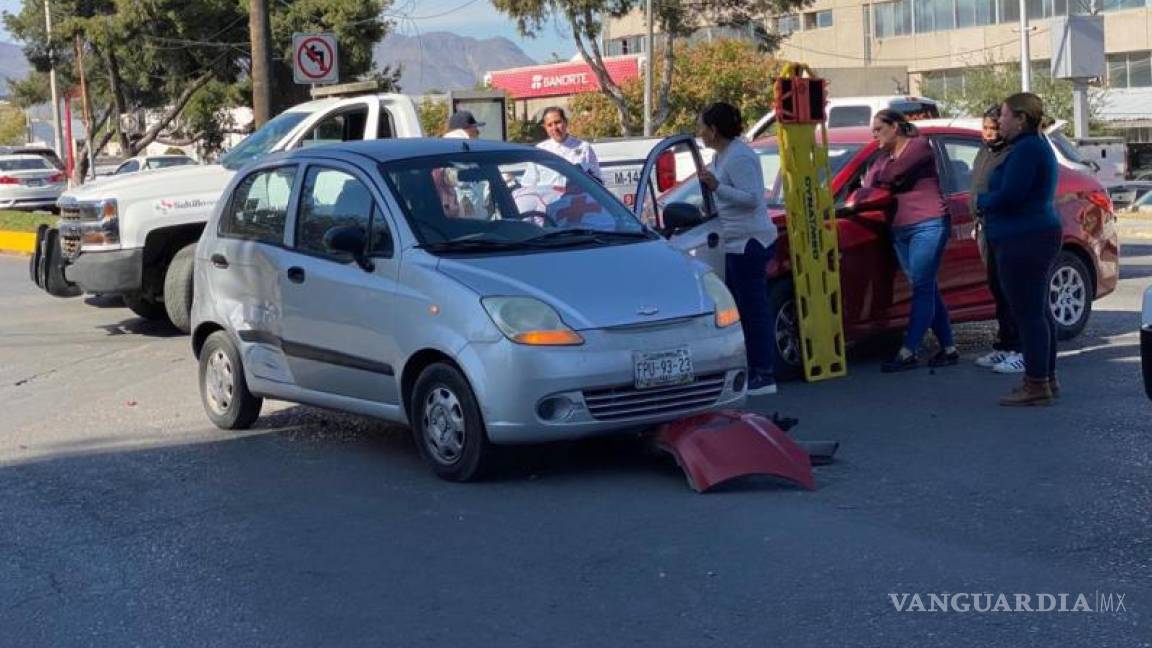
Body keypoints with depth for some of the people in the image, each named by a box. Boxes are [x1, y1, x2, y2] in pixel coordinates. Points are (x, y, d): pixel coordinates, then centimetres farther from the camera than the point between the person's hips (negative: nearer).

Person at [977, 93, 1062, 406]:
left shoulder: (1027, 150, -17)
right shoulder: (1036, 146, 18)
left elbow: (1008, 196, -23)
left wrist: (981, 200, -4)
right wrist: (988, 199, 9)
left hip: (1024, 241, -11)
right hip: (1036, 238, 11)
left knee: (1027, 313, -8)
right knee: (1038, 312, 16)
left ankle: (1036, 385, -6)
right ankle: (1046, 378, 24)